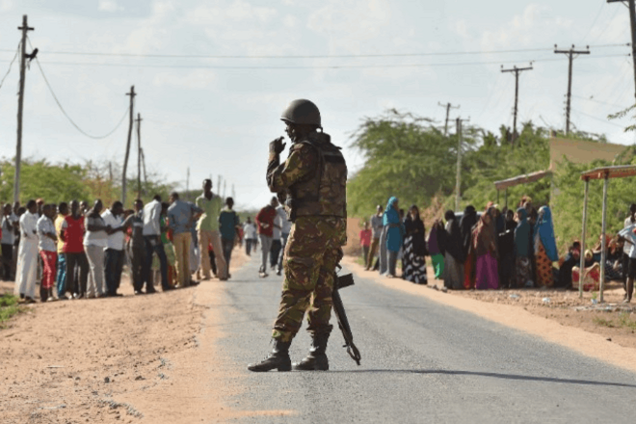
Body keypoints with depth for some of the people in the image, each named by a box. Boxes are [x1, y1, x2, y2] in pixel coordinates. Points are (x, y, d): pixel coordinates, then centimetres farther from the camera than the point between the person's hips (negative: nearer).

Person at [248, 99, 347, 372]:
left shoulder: (304, 152, -12)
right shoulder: (334, 153, 17)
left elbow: (276, 183, -10)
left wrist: (273, 154, 7)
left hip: (309, 229, -9)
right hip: (335, 229, 9)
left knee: (294, 293, -10)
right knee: (322, 294, 10)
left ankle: (280, 353, -14)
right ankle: (318, 354, 10)